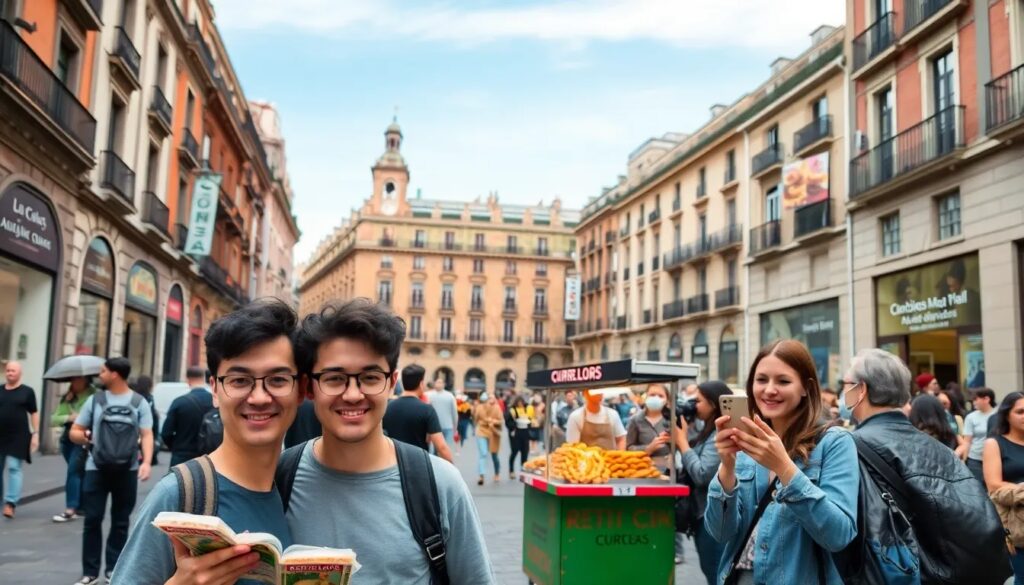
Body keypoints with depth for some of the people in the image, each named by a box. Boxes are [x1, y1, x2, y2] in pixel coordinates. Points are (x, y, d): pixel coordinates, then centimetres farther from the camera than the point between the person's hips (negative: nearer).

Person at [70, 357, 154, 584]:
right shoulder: (95, 400, 7)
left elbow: (147, 435, -4)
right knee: (93, 519, 0)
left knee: (120, 522, 7)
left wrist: (146, 462, -19)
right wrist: (84, 437, -12)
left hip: (127, 470, -1)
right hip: (97, 468, 1)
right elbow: (74, 432, 10)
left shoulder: (139, 402, 1)